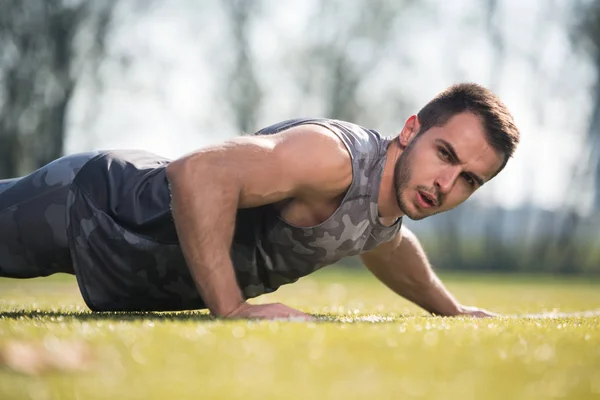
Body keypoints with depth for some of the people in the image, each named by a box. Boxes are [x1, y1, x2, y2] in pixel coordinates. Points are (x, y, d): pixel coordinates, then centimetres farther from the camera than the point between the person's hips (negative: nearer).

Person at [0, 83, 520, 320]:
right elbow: (198, 173, -48)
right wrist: (232, 308, -47)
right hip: (93, 202, -8)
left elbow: (387, 247, 21)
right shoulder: (335, 157, -37)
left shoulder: (394, 208, -7)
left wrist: (451, 309, 22)